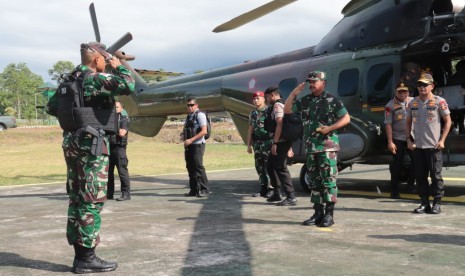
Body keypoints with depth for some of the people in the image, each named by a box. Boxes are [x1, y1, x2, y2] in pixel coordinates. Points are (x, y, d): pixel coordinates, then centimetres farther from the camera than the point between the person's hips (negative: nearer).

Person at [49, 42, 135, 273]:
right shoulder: (96, 79, -10)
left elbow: (52, 104, 25)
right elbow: (128, 86, -22)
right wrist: (118, 67, -5)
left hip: (71, 141, 9)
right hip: (91, 141, -9)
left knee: (77, 199, 10)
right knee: (92, 200, -6)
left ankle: (80, 255, 15)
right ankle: (86, 258, -3)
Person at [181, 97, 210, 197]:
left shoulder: (200, 115, -6)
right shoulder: (189, 117, 18)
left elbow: (204, 131, -16)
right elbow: (185, 130, 27)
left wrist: (191, 140, -20)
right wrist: (183, 136, 3)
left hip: (198, 145, -8)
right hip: (188, 145, 8)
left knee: (198, 167, -10)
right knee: (190, 167, 7)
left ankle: (204, 190, -4)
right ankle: (194, 190, 14)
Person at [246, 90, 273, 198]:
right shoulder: (252, 114, 16)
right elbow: (250, 130, 17)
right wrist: (249, 145, 13)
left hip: (268, 142, -6)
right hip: (257, 143, 6)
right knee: (259, 167, 8)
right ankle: (263, 189, 16)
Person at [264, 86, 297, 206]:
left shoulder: (277, 105, -10)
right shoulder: (281, 105, 21)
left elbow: (279, 125, -22)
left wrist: (275, 143, -22)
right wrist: (289, 147, 24)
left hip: (281, 142, -11)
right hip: (281, 142, 11)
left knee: (281, 168, -11)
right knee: (270, 166, 17)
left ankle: (291, 197, -11)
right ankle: (277, 193, 25)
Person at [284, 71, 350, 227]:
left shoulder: (332, 101, -4)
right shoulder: (305, 101, 12)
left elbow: (346, 118, -4)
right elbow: (287, 110, 14)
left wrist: (330, 128, -16)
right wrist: (293, 93, 2)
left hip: (327, 146, -6)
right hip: (310, 147, 6)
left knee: (328, 180, -6)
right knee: (315, 181, 9)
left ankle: (329, 214, -1)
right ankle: (318, 213, 16)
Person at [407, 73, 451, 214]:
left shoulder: (439, 102, -3)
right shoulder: (413, 103, 10)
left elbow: (448, 121, 0)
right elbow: (409, 122, 18)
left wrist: (442, 140, -7)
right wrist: (409, 139, 6)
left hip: (433, 145, -4)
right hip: (417, 145, 4)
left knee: (435, 175, 0)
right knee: (420, 176, 7)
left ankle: (437, 203, 10)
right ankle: (424, 203, 16)